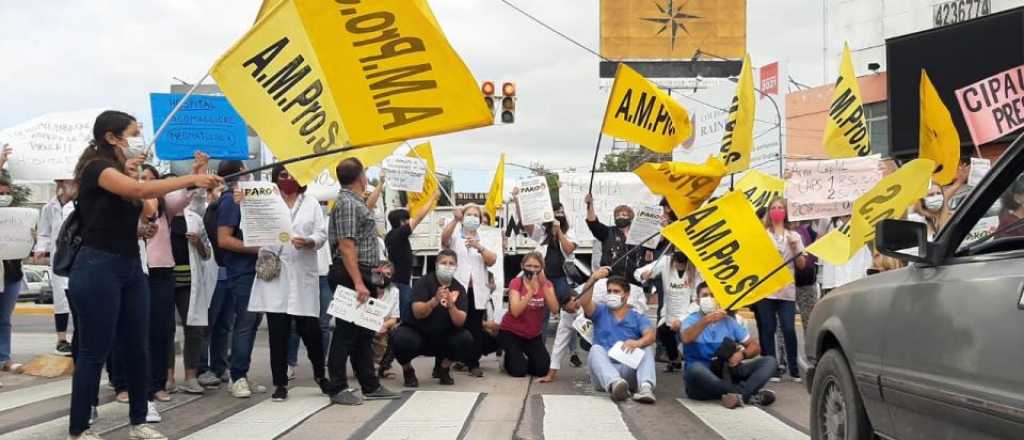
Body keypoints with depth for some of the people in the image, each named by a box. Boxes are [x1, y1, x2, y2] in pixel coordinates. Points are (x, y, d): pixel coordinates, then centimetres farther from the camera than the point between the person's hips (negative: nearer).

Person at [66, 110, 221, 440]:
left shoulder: (125, 173, 17)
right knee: (94, 352, -2)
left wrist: (195, 181, -1)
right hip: (98, 268, -8)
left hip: (131, 268, 9)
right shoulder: (96, 167, -11)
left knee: (136, 349, 10)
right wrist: (191, 178, -28)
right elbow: (139, 190, -29)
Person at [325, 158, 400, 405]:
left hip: (362, 276, 10)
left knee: (364, 332, 13)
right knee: (347, 332, -4)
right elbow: (346, 246, -22)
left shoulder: (357, 202, 16)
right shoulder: (347, 203, -14)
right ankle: (338, 389, 3)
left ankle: (370, 386, 19)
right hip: (351, 276, -10)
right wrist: (358, 283, -25)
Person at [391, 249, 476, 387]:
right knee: (401, 340, -34)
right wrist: (435, 301, -43)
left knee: (466, 340, -22)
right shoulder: (423, 282, -13)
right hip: (416, 331, -3)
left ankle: (442, 367, 8)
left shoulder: (459, 289, -4)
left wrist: (451, 304, -34)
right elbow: (417, 313, -26)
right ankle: (408, 370, 1)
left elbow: (460, 322, -15)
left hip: (443, 337, 3)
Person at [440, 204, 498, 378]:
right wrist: (456, 219, -30)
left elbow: (492, 261, -1)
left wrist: (479, 247, -19)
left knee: (475, 328, 0)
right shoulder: (454, 237, 10)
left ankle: (473, 363, 5)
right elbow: (444, 238, -15)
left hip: (476, 291, 2)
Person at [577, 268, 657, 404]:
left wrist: (637, 343, -35)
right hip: (604, 373, 0)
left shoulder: (638, 318, 12)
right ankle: (614, 384, -54)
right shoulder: (600, 312, 15)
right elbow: (584, 301, -8)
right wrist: (593, 279, -25)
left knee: (647, 347, -20)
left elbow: (650, 335, -10)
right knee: (596, 349, -26)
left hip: (630, 371, 0)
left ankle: (646, 386, -46)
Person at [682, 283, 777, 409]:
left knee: (769, 361, -9)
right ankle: (750, 394, -33)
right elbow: (686, 339, -24)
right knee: (695, 368, -38)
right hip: (702, 380, -4)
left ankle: (739, 394, -35)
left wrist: (742, 354, -11)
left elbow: (755, 346, 11)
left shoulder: (730, 321, 11)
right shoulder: (691, 320, 0)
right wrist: (706, 320, -39)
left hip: (728, 374, 4)